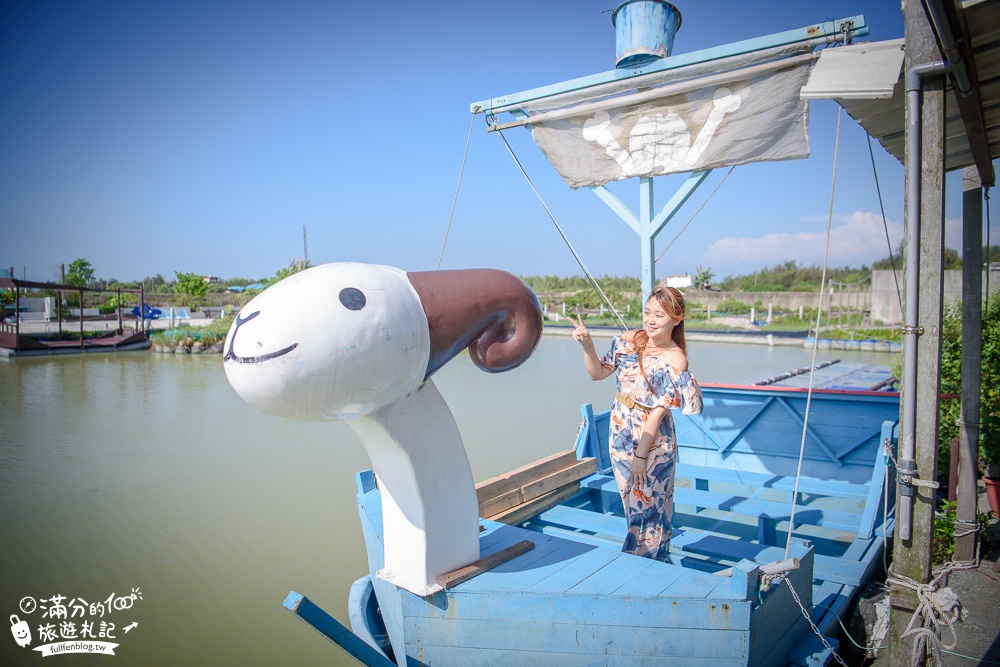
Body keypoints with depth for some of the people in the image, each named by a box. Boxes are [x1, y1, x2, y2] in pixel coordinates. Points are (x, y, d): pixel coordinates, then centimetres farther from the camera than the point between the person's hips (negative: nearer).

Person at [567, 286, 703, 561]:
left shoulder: (674, 360, -17)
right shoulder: (628, 339, -3)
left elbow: (658, 411, -17)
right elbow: (598, 373, 5)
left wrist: (641, 455, -15)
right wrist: (587, 345, -13)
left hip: (652, 441, -5)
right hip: (620, 434, 5)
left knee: (649, 506, 7)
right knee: (631, 503, 18)